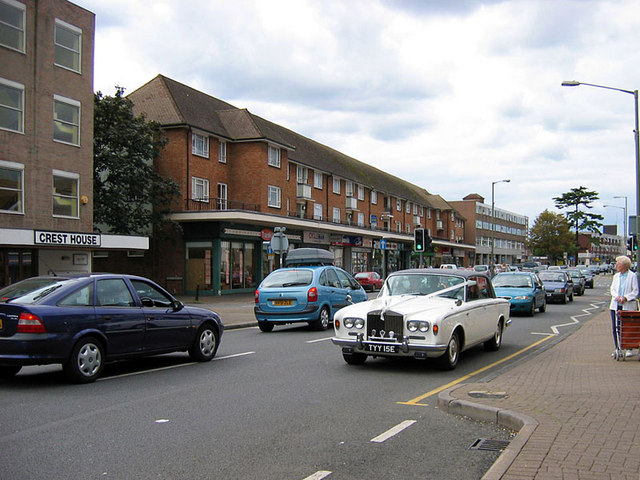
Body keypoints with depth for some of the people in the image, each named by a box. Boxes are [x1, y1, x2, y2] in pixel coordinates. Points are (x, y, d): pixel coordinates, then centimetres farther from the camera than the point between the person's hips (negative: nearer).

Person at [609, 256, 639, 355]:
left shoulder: (632, 276, -2)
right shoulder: (616, 276, 16)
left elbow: (635, 291, -5)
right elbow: (612, 288, 10)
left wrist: (626, 298, -18)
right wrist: (617, 296, -9)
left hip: (627, 306, -5)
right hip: (616, 305, 5)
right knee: (615, 328, 3)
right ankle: (617, 348, 12)